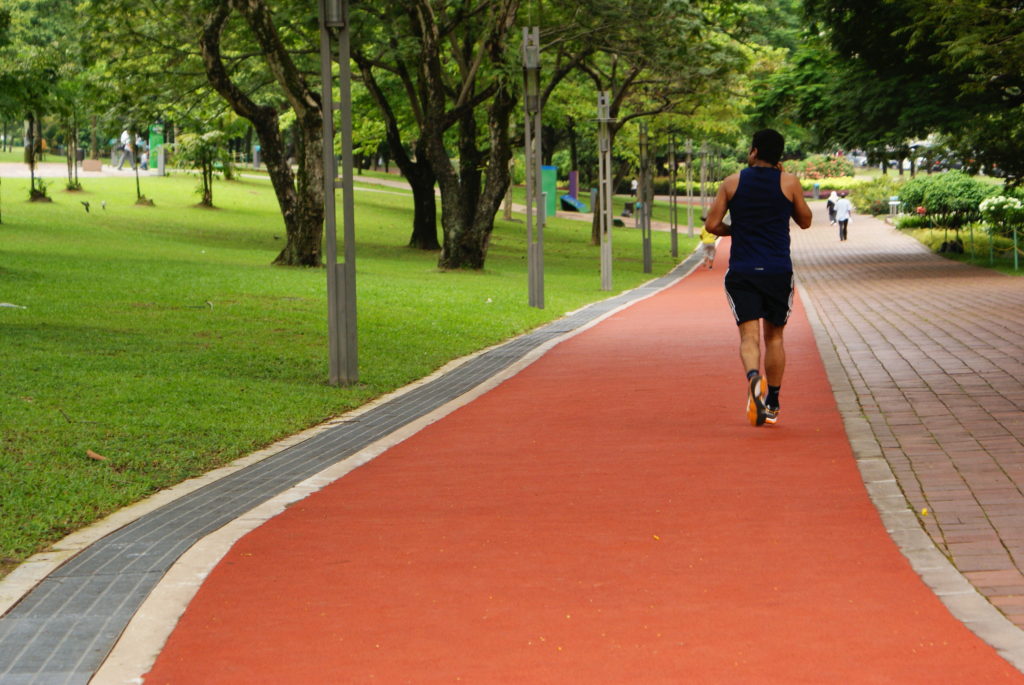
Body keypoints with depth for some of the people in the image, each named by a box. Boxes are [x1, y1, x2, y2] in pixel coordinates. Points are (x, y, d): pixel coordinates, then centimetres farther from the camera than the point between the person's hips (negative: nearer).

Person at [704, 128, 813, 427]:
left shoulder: (732, 183, 1)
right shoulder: (789, 183, 1)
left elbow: (712, 225, -1)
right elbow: (805, 221, 14)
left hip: (741, 273, -1)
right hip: (778, 272, 1)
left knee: (749, 335, -5)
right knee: (774, 337, 13)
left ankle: (754, 378, -35)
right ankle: (772, 404, 17)